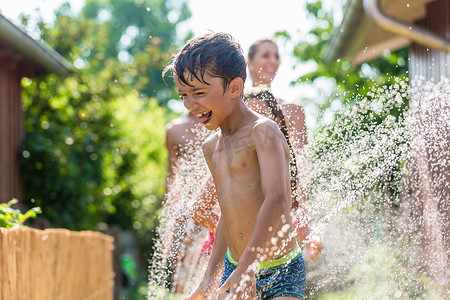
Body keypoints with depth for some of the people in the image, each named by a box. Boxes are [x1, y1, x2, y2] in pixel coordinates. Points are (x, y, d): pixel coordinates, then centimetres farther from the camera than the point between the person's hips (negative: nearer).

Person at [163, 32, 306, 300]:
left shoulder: (263, 132, -13)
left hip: (281, 272, -7)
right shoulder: (211, 147, 12)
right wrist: (210, 278, 22)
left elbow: (277, 202, -25)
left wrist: (247, 267, -34)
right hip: (235, 268, 7)